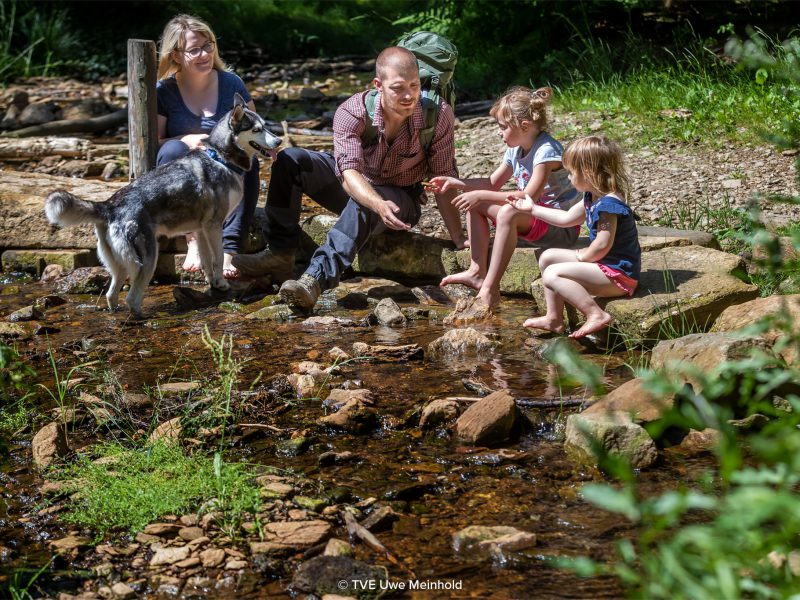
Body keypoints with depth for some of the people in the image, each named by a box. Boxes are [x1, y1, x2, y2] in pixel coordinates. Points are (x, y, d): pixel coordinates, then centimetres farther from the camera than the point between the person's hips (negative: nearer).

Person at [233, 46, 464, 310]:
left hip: (401, 198, -2)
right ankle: (280, 254, -20)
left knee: (362, 206, -38)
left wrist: (460, 241, -22)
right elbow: (349, 172, -35)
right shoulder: (351, 112, -25)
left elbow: (444, 181, -18)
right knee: (289, 160, -20)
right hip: (354, 185, 2)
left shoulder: (438, 114, -24)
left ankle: (317, 278, -52)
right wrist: (379, 205, -56)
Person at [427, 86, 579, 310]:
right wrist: (457, 183, 1)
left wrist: (481, 195, -28)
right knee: (475, 203, 6)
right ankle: (477, 272, -1)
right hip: (534, 216, 10)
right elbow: (493, 183, 15)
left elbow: (529, 196, -29)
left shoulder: (546, 151, -21)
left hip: (562, 227, -10)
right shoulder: (515, 150, 6)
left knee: (508, 212, -37)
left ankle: (490, 289, -36)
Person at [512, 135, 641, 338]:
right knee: (547, 257, 15)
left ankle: (596, 315, -24)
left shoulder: (608, 204, -23)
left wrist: (582, 256, -8)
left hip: (618, 275, -11)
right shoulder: (592, 198, 9)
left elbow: (602, 245, -27)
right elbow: (566, 218, 24)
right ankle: (554, 318, 15)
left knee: (553, 274, -21)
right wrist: (533, 208, 29)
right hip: (606, 265, 11)